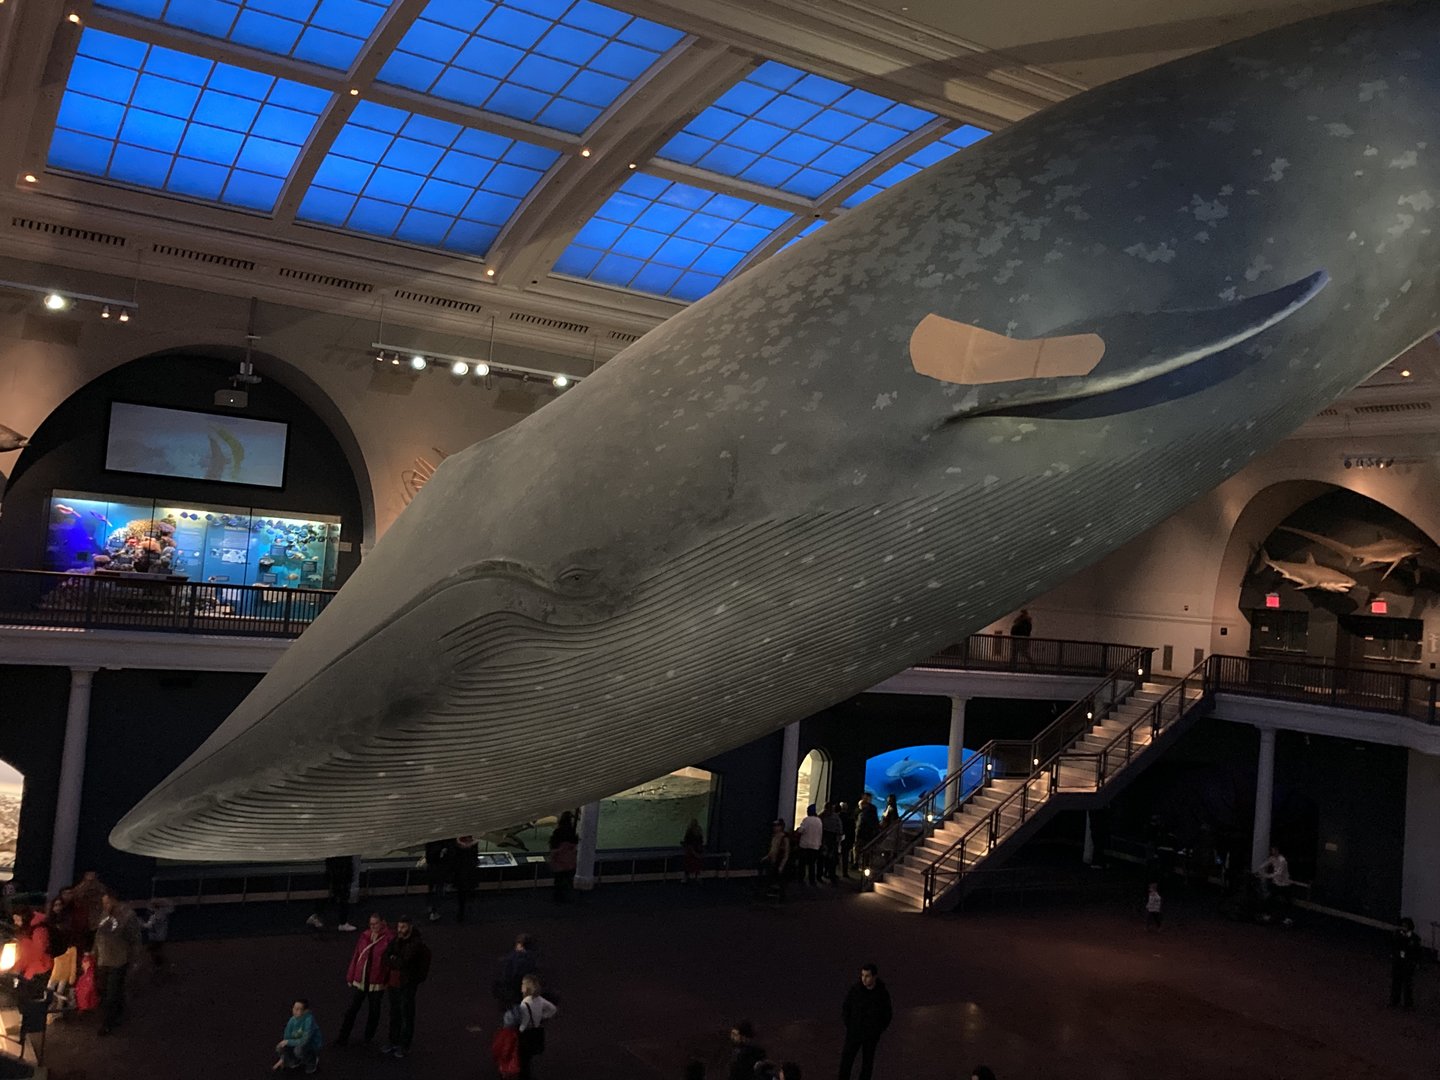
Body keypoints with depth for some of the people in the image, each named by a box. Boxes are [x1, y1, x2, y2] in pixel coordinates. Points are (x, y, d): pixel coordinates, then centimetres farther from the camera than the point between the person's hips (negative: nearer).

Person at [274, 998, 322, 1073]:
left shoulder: (309, 1020, -30)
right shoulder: (292, 1020, -12)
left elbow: (304, 1041, -33)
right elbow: (286, 1037, -6)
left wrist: (288, 1042, -22)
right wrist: (282, 1059, -8)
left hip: (313, 1047, -6)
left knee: (298, 1049, -34)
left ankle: (312, 1062, -2)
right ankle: (296, 1063, 16)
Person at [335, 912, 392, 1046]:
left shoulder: (388, 939, -10)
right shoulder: (364, 936, 1)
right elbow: (356, 956, 6)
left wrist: (389, 981, -9)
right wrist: (350, 977, 8)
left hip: (376, 982, -2)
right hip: (359, 980, 3)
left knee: (373, 1010, 12)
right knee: (351, 1009, 2)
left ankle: (368, 1038, 29)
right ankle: (342, 1037, 12)